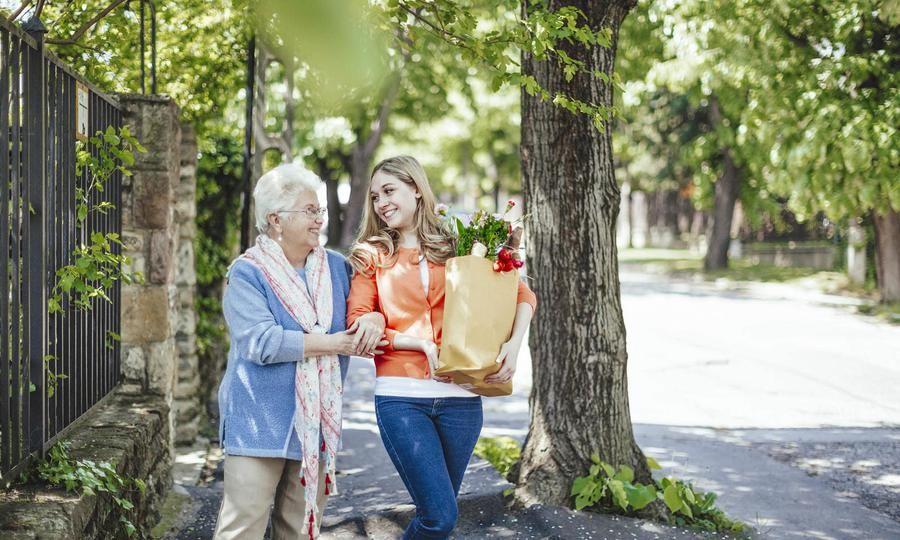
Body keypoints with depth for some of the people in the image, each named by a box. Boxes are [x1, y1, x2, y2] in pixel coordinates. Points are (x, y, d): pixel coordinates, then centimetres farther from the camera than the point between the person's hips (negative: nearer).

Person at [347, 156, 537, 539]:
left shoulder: (456, 247, 9)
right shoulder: (372, 255, 8)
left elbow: (522, 294, 10)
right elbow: (357, 324, -2)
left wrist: (514, 343, -8)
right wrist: (419, 344, -13)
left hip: (460, 396, 2)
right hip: (400, 396, -2)